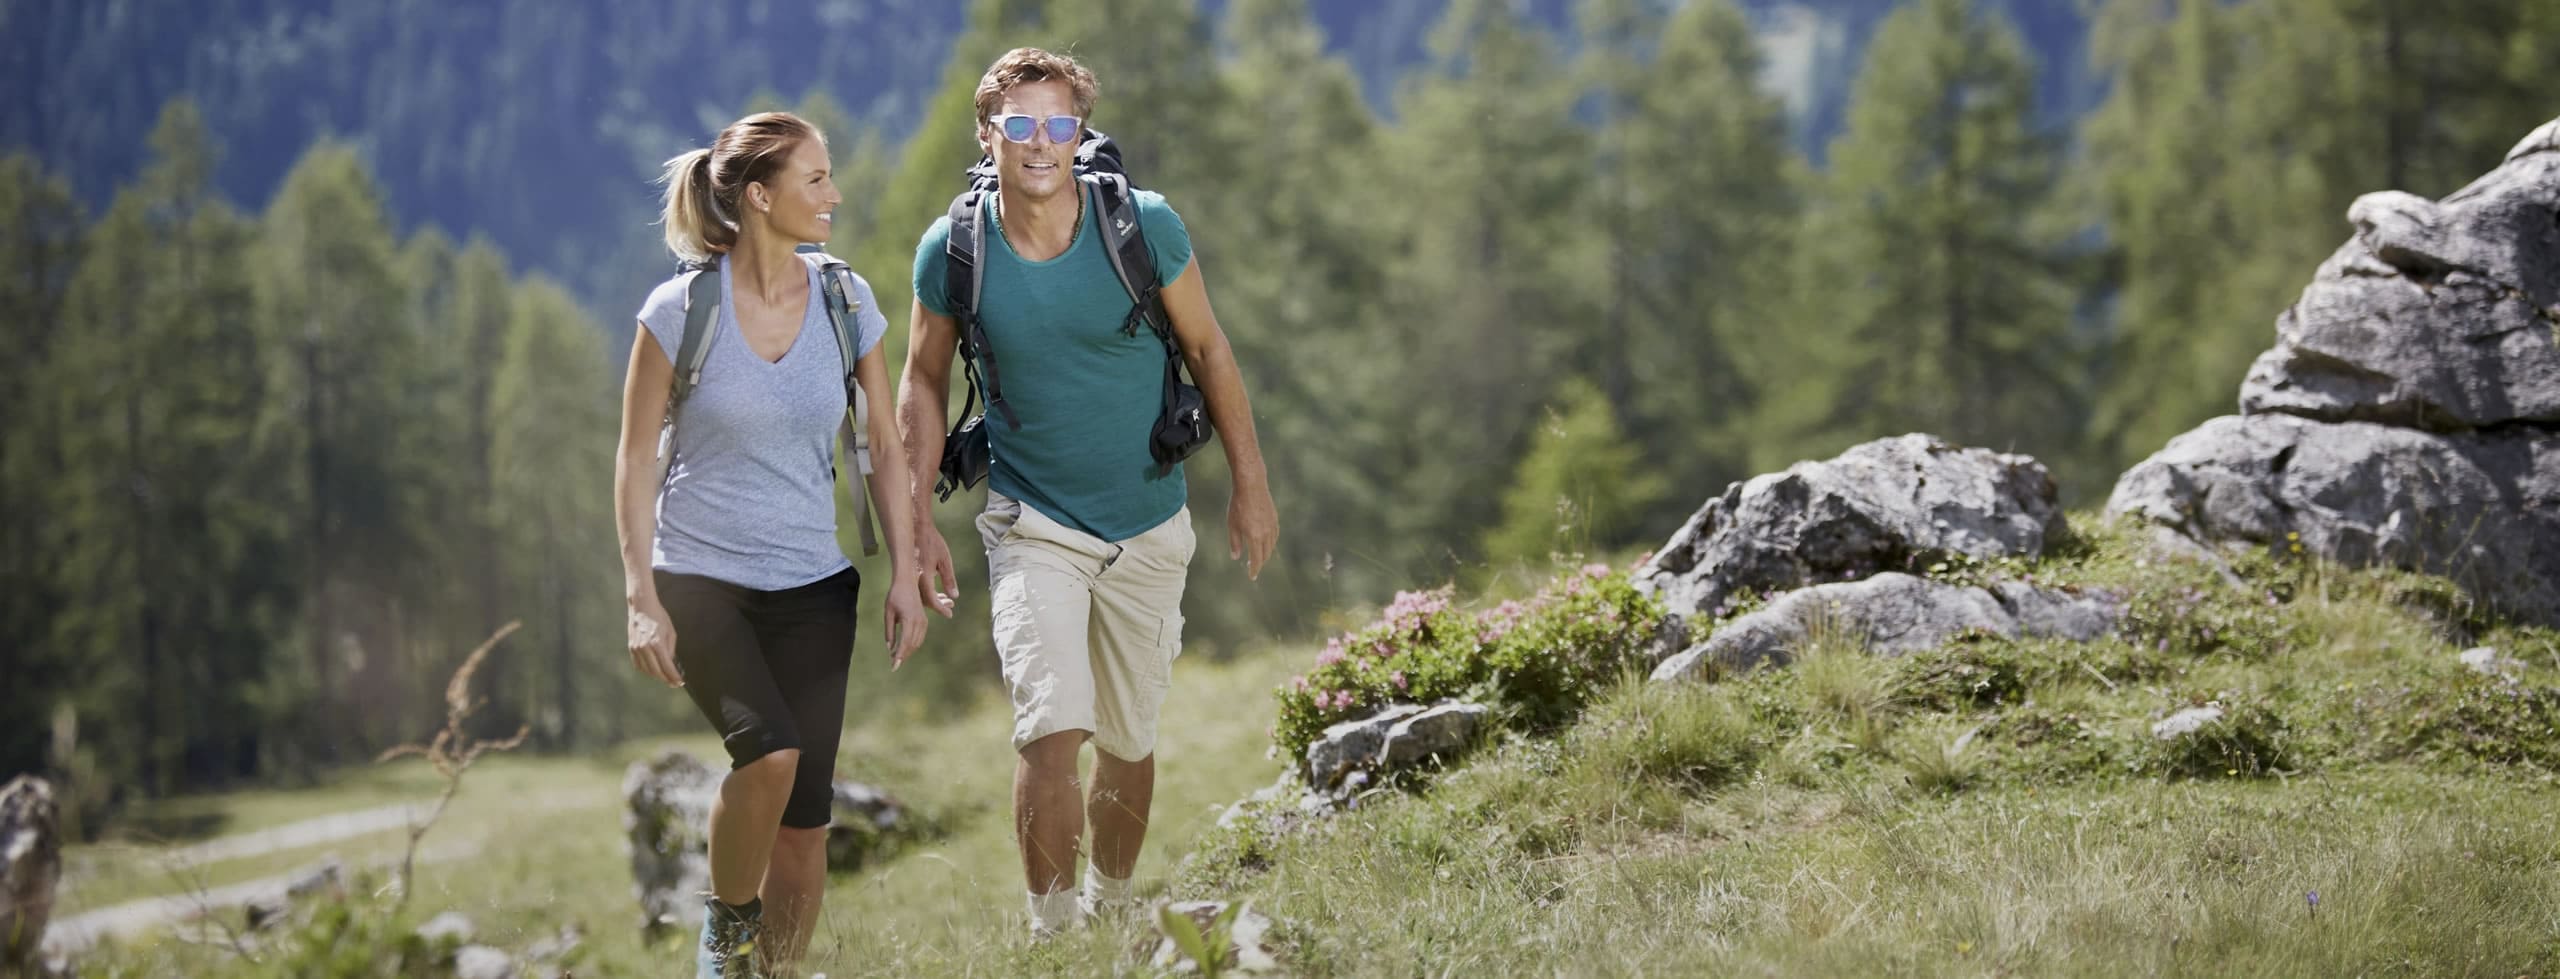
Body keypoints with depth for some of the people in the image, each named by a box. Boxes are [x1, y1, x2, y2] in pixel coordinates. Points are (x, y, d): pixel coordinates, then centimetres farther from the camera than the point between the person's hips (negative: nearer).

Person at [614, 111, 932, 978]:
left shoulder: (845, 301, 1)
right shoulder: (681, 310, -9)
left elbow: (886, 449, 9)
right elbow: (636, 460, -3)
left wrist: (905, 577, 3)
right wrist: (641, 599, -9)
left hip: (811, 586, 3)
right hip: (699, 577, -3)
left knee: (805, 824, -3)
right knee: (770, 753, -27)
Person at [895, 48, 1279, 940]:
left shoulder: (1143, 225, -12)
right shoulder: (952, 251, -11)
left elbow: (1207, 349, 1)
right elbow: (924, 382, 4)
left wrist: (1251, 486, 4)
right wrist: (920, 521, 1)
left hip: (1148, 528, 1)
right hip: (1033, 526, -1)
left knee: (1128, 742, 12)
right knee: (1052, 730, -19)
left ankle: (1111, 909, 35)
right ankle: (1051, 931, -6)